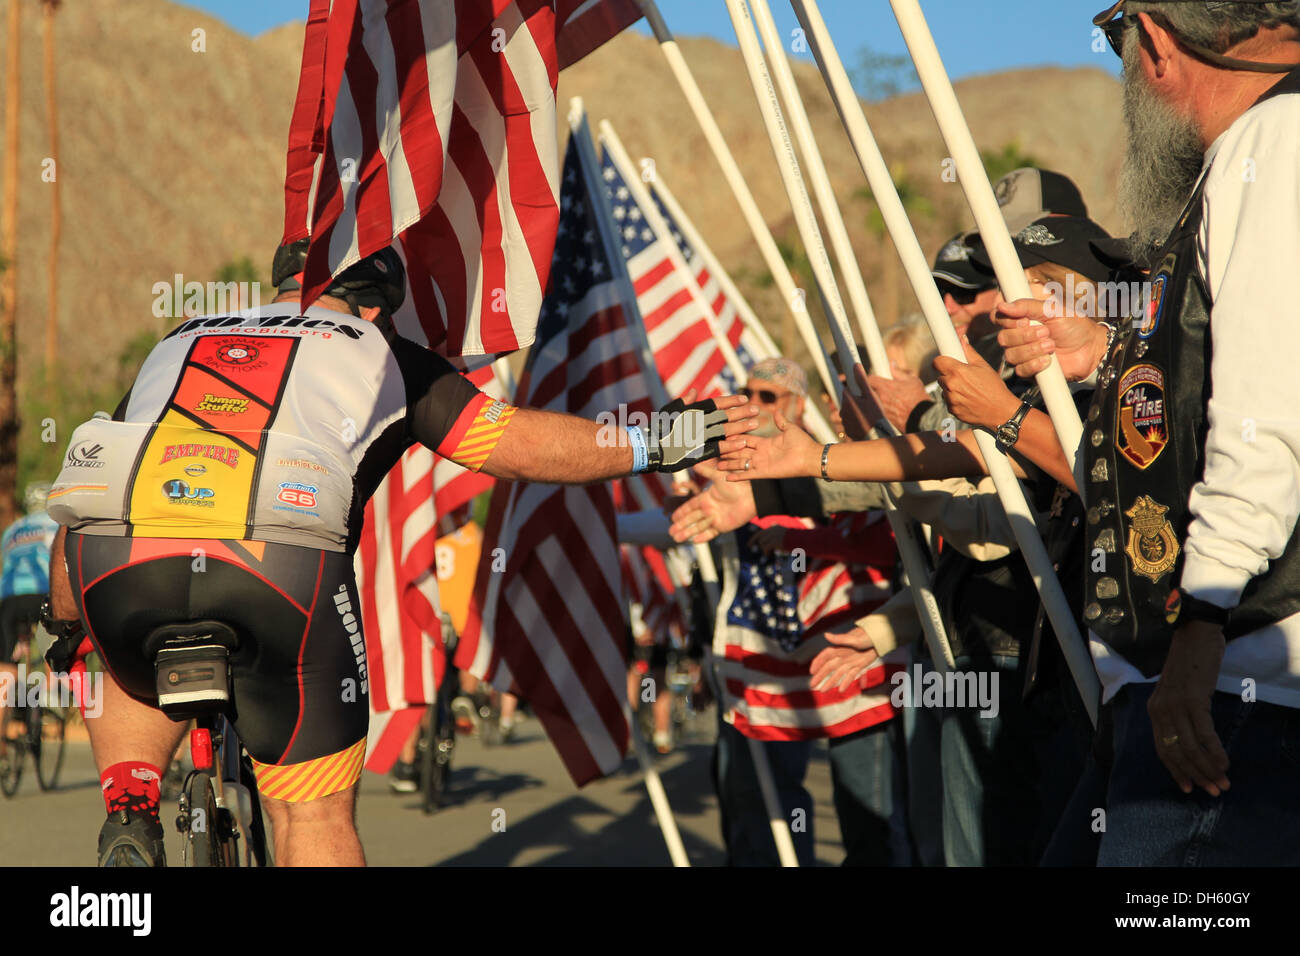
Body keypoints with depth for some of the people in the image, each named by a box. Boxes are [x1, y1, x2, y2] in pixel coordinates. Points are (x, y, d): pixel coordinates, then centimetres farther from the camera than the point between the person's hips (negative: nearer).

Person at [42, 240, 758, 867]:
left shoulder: (179, 343, 35)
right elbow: (514, 443, 19)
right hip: (280, 561, -3)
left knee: (142, 677, 38)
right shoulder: (378, 354, 27)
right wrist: (659, 442, 29)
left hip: (121, 557, 3)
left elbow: (74, 520, 36)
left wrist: (64, 626, 50)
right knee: (317, 816, 13)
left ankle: (128, 824, 15)